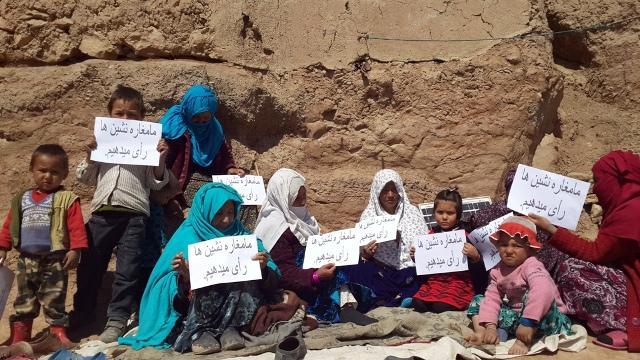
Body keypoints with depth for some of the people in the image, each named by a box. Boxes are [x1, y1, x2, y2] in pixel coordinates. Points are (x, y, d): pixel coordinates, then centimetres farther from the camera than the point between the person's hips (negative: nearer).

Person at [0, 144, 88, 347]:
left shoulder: (67, 199, -7)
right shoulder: (22, 199, 8)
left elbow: (76, 227, -11)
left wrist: (75, 250, -18)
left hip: (55, 260, -4)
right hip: (27, 260, 5)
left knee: (54, 299, 3)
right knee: (24, 301, 15)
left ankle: (58, 333, 13)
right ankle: (19, 336, 26)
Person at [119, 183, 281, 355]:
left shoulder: (243, 237, 5)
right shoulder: (187, 236, 0)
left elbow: (271, 281, -3)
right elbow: (178, 295, -6)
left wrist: (263, 268, -25)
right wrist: (183, 276, -28)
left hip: (234, 312, 2)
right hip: (192, 313, -2)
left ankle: (230, 328, -21)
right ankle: (198, 332, -27)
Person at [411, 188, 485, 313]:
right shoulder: (432, 234, 9)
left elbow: (480, 272, -4)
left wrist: (475, 257, -24)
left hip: (459, 281, -3)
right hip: (434, 280, 4)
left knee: (441, 307, -28)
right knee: (417, 304, -22)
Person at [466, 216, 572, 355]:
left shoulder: (532, 266, -22)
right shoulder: (498, 271, -1)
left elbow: (543, 291, -42)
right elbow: (492, 298, -8)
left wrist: (527, 322, -48)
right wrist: (490, 327, -24)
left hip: (546, 319, -6)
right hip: (516, 316, 6)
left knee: (535, 297, -35)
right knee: (478, 300, 1)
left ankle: (523, 341, -31)